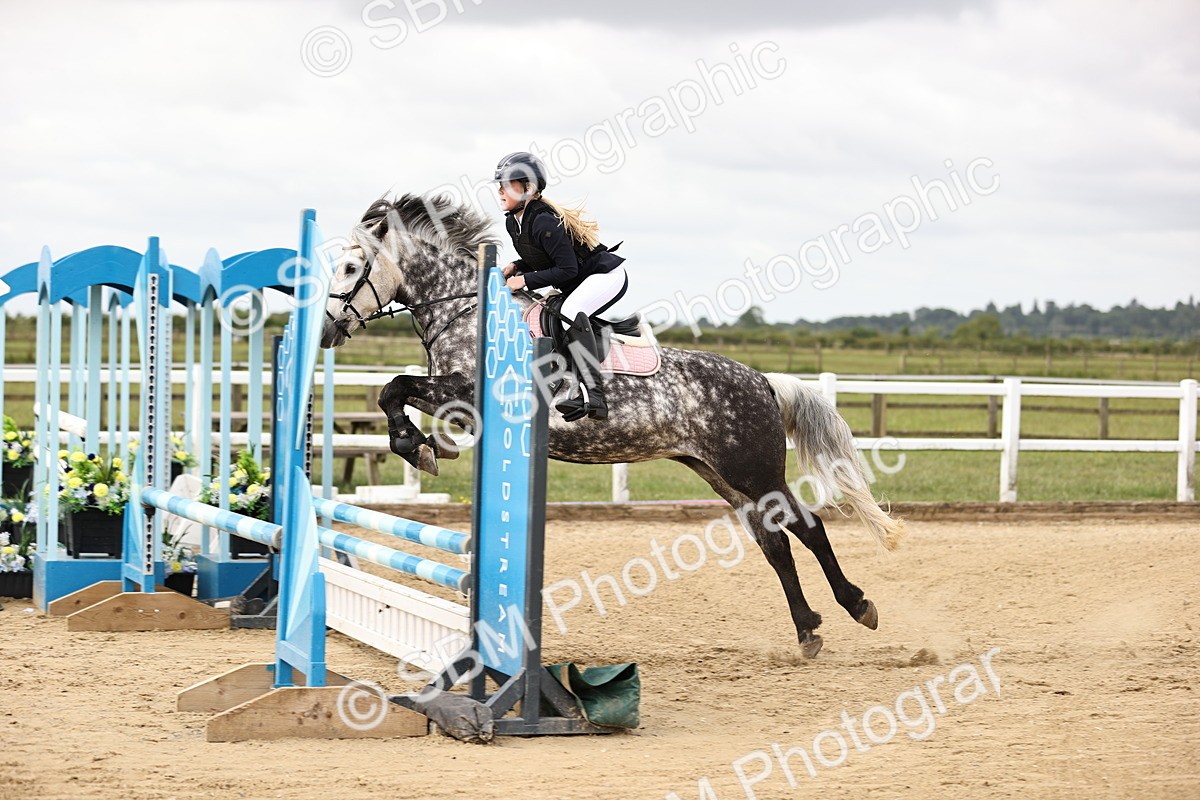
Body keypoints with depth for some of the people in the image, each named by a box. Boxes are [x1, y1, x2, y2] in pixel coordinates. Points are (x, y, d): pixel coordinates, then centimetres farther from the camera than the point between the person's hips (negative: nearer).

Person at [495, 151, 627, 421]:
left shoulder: (543, 222, -27)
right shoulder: (512, 222, 4)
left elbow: (567, 269, -27)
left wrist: (526, 280, -24)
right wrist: (516, 266, -1)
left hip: (607, 274, -11)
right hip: (578, 286, 11)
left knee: (571, 311, -36)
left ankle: (593, 395, -44)